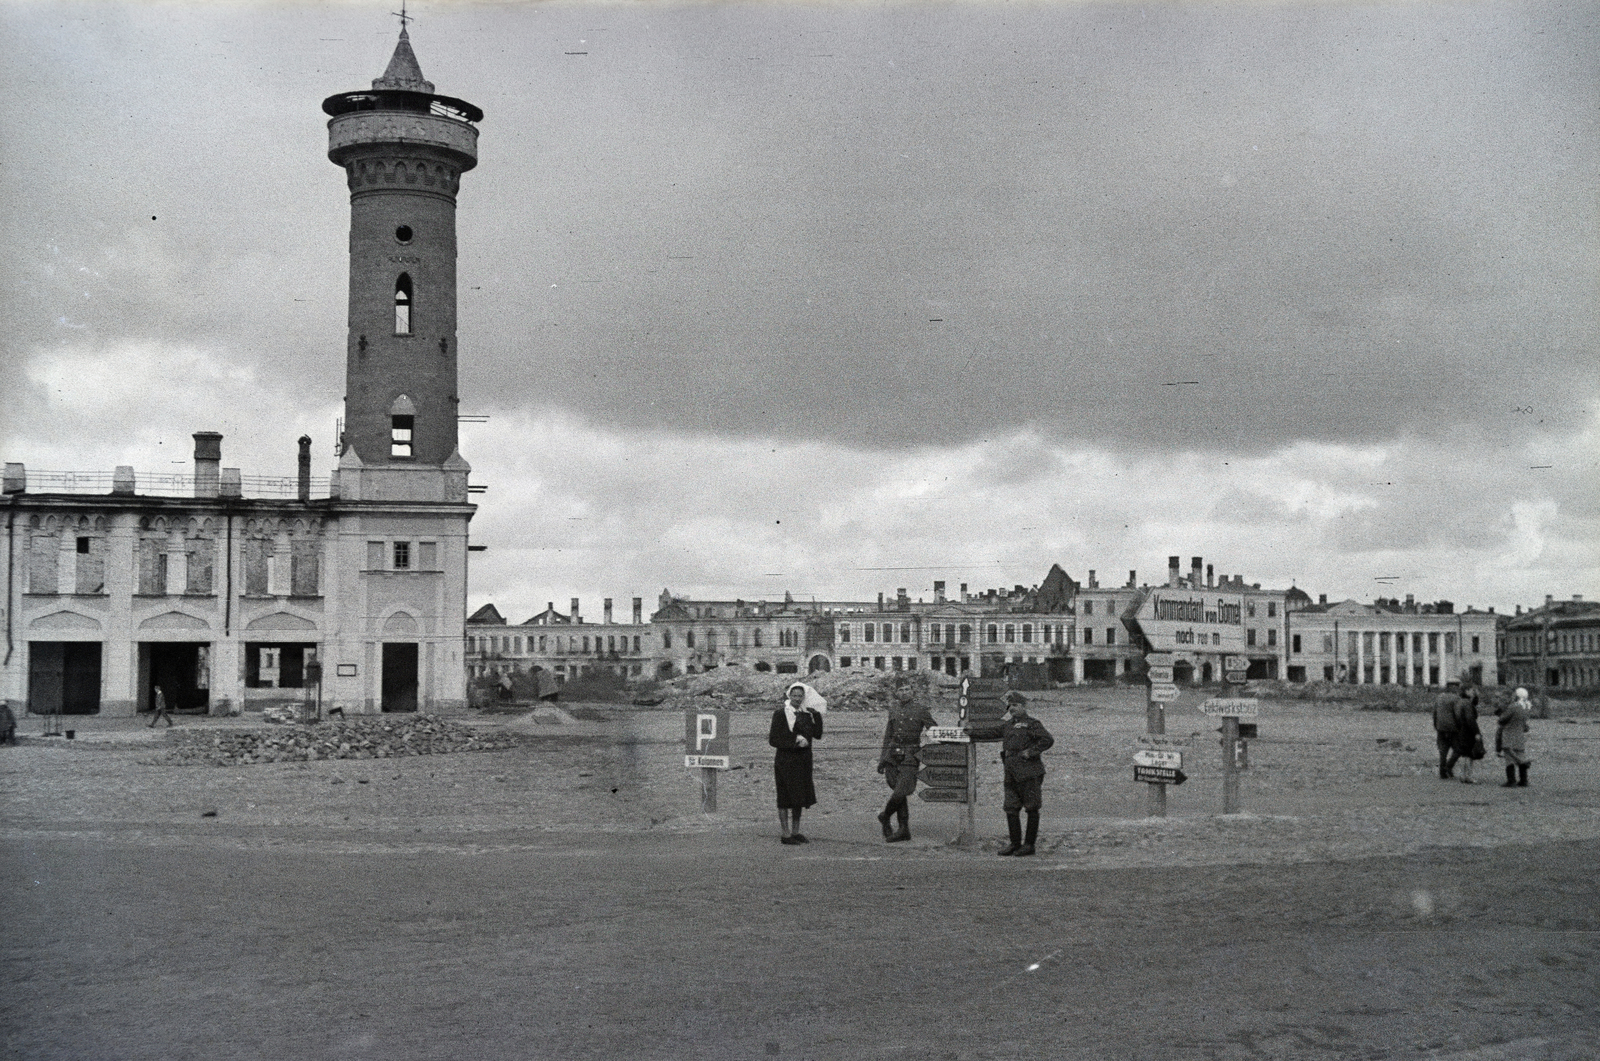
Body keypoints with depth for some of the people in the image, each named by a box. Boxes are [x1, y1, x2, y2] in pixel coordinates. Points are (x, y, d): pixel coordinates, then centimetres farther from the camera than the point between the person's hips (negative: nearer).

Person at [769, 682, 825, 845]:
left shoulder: (806, 714, 10)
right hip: (785, 761, -6)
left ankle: (795, 832, 19)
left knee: (799, 798, 10)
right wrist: (796, 742, -17)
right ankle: (786, 834, 1)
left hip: (803, 762, 6)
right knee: (785, 799, -2)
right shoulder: (780, 714, -6)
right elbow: (773, 740, -11)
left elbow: (817, 734, 1)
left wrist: (816, 714, -7)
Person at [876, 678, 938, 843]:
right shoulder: (893, 709, 13)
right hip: (892, 755, 4)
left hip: (910, 757, -4)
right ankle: (904, 829, 12)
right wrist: (882, 759, 17)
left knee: (900, 792, -14)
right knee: (898, 791, 5)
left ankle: (885, 817, 11)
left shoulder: (921, 710, -1)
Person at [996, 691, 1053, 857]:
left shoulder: (1031, 723, -7)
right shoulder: (1008, 724, 14)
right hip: (1011, 774, 7)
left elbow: (1048, 740, -16)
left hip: (1029, 774, -7)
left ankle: (1029, 844, 8)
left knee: (1032, 809, 2)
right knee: (1011, 809, 7)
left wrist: (1030, 752, -16)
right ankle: (1015, 843, 16)